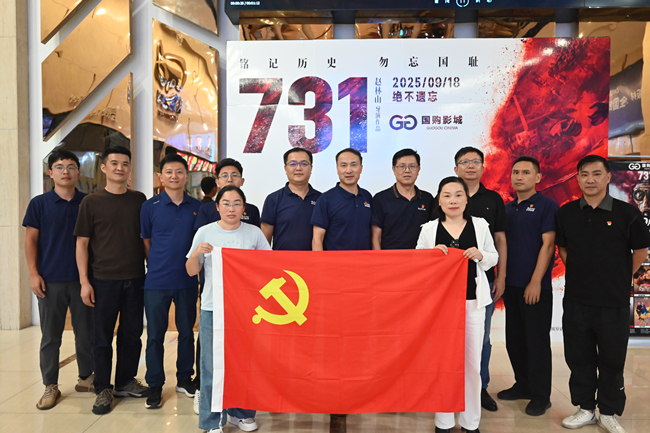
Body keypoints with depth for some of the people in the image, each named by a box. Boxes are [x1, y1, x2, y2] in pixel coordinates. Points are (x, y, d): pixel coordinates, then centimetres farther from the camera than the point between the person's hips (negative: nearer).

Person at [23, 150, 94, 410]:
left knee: (86, 332, 8)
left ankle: (86, 378, 24)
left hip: (82, 278, 1)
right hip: (50, 280, -1)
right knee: (50, 336, 7)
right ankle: (50, 386, 20)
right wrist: (33, 274, -6)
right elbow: (31, 240, 2)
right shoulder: (39, 203, 2)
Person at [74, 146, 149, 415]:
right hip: (104, 280, -2)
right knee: (103, 336, 5)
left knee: (132, 333, 11)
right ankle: (103, 389, 18)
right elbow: (82, 243, 0)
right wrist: (84, 281, -6)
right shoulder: (91, 202, -1)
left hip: (135, 279, 3)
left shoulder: (139, 200, 6)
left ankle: (126, 382, 27)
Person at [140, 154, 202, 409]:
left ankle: (184, 379, 28)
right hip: (157, 281, -2)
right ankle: (155, 386, 19)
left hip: (188, 281, 2)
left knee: (187, 331, 12)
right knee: (155, 335, 5)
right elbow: (145, 242, 6)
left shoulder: (197, 207, 4)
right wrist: (157, 266, 5)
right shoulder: (150, 206, -1)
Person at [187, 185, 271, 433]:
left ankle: (241, 412, 28)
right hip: (212, 308, -1)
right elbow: (191, 272, 4)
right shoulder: (205, 233, 1)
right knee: (212, 365, 4)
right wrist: (196, 254, -14)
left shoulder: (254, 233, 3)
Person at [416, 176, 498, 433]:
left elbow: (494, 258, 12)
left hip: (473, 301, 1)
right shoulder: (429, 229, 2)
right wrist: (433, 253, -14)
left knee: (472, 361, 5)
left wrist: (480, 255, -9)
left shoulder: (480, 225, 5)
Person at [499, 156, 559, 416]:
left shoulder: (547, 205, -5)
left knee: (537, 341, 2)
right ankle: (523, 385, 30)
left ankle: (540, 396, 15)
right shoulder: (508, 208, 13)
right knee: (514, 339, 14)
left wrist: (536, 281, -17)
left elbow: (548, 244, -12)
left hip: (535, 286, -6)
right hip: (511, 284, 7)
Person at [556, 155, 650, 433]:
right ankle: (585, 409, 29)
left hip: (614, 303, -2)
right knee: (579, 358, 12)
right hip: (575, 300, 3)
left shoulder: (626, 213, -6)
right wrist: (580, 274, 8)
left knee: (612, 360, 10)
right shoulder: (566, 212, 2)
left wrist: (618, 279, 5)